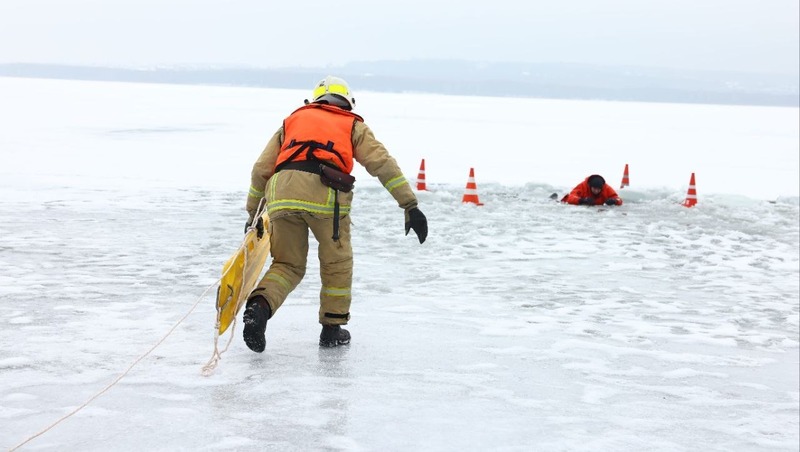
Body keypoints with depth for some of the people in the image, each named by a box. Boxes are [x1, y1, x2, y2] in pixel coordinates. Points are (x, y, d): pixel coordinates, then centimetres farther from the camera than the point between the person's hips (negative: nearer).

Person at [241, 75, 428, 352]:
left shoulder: (292, 121, 32)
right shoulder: (353, 125, 26)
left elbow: (261, 170, 26)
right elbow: (383, 164, 13)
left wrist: (253, 212, 33)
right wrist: (410, 206, 9)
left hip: (281, 191, 3)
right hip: (324, 192, -2)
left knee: (288, 265, 17)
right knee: (337, 263, 20)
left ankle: (259, 306, -8)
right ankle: (332, 329, 24)